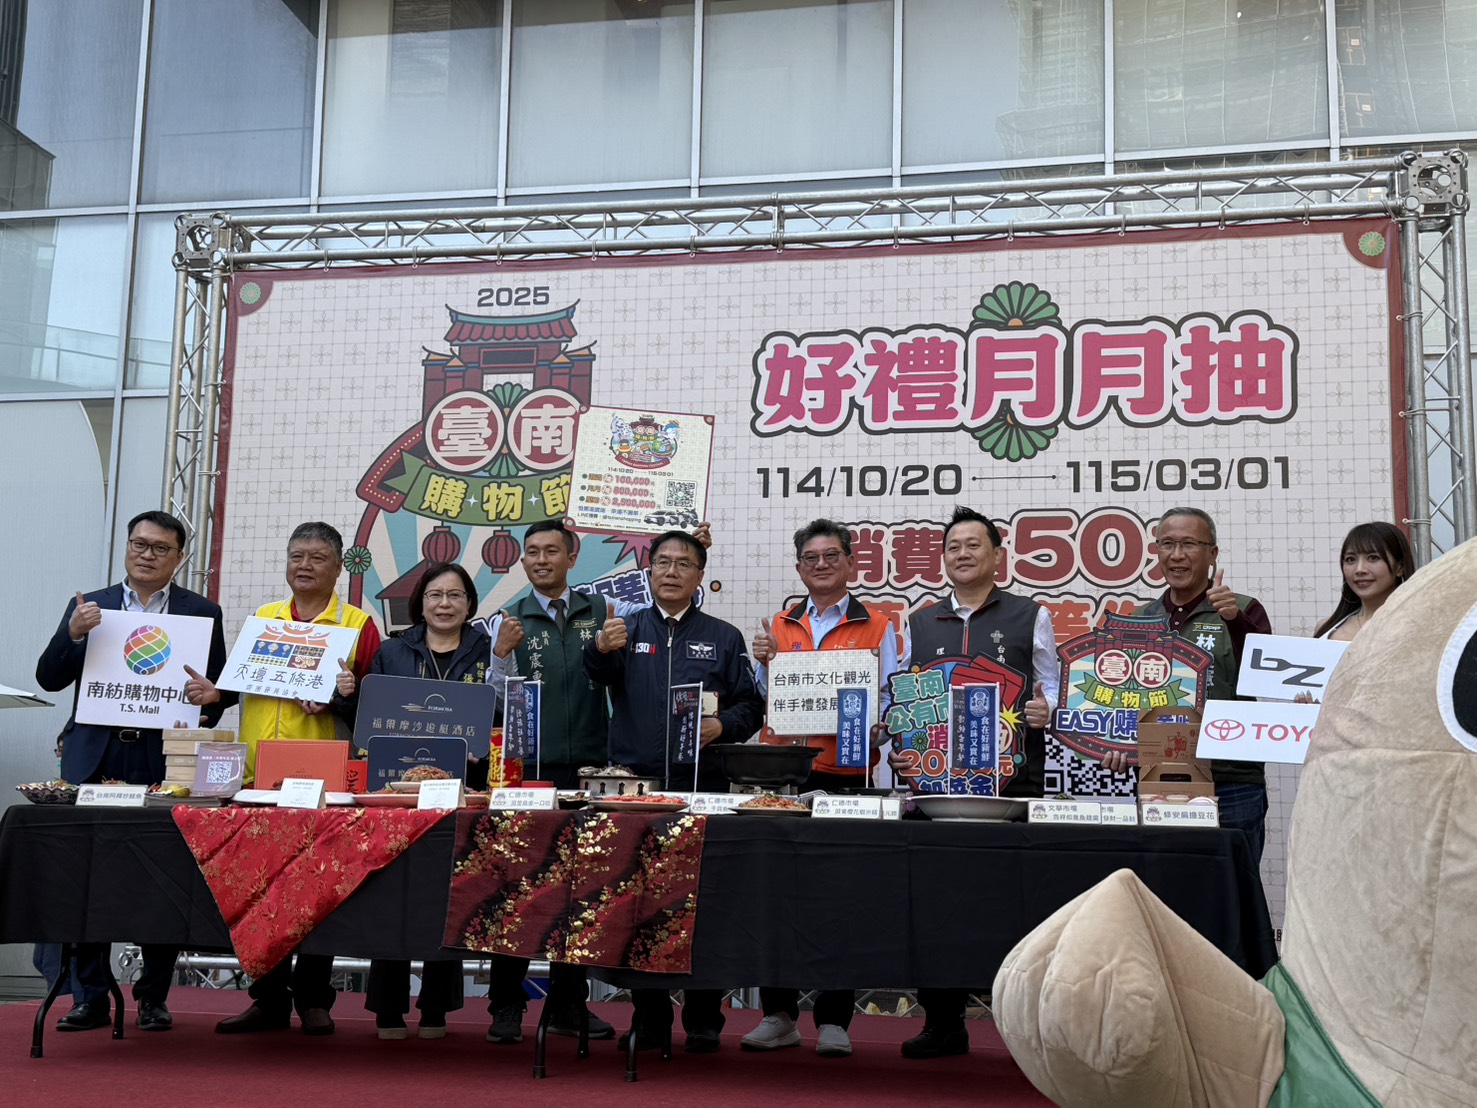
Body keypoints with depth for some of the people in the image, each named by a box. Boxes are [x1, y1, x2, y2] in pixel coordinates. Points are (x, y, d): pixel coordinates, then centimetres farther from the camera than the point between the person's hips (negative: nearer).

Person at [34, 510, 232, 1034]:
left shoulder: (202, 612, 9)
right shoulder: (89, 607, 13)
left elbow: (222, 688, 8)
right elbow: (49, 678, 8)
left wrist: (207, 700, -14)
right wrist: (74, 634, -10)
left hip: (165, 762, -1)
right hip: (95, 759, 1)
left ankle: (154, 997, 13)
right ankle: (90, 998, 9)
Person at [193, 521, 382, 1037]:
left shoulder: (358, 624, 2)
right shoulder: (262, 618, 14)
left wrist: (350, 694, -19)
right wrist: (214, 692, -1)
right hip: (259, 772, 4)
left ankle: (313, 999, 13)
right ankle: (269, 999, 15)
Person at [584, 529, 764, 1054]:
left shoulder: (722, 637, 12)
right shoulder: (625, 631, 11)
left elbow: (751, 705, 9)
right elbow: (599, 675, -10)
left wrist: (723, 725, -12)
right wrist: (602, 649, -33)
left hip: (702, 787, -1)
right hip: (635, 784, 1)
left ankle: (703, 1021, 9)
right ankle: (648, 1017, 13)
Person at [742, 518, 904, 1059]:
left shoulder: (877, 628, 5)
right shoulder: (780, 627, 14)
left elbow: (890, 703, 3)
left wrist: (876, 730, -17)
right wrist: (765, 664, -5)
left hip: (847, 775, -2)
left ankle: (833, 1019, 10)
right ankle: (779, 1015, 14)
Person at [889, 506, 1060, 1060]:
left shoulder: (1030, 617, 10)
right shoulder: (919, 623, 17)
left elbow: (1053, 692, 8)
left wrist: (1045, 712, -13)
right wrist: (899, 752, 2)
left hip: (1012, 778, -3)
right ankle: (943, 1023, 13)